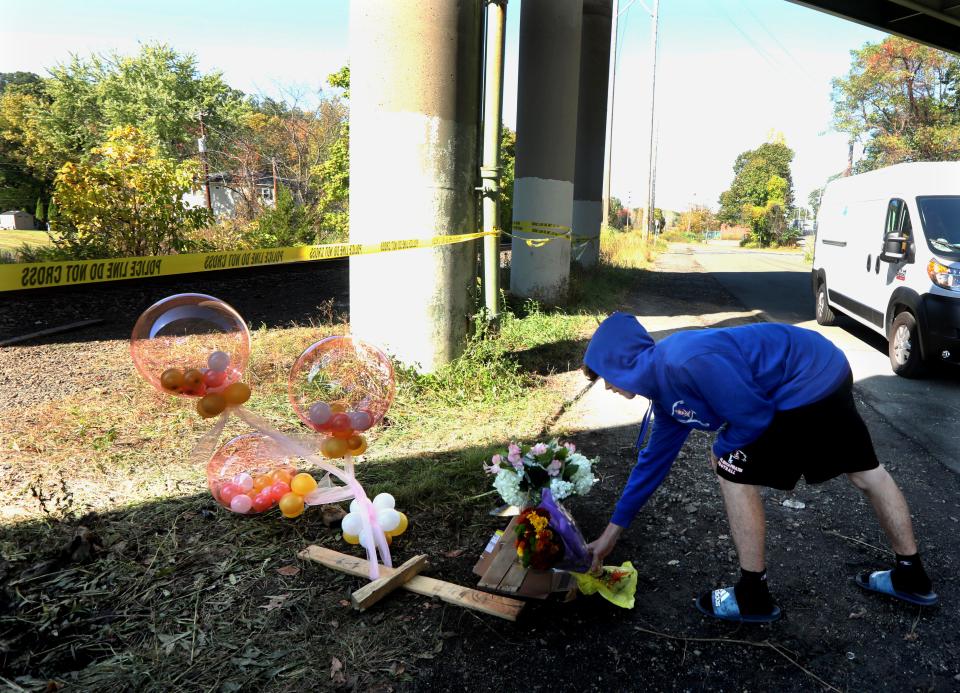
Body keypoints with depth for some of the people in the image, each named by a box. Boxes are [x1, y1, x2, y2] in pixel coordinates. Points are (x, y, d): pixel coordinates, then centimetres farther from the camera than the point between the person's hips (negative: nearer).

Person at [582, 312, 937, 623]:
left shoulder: (685, 361, -27)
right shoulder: (665, 390, 5)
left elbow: (754, 416, -22)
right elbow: (654, 459, 13)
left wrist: (721, 448, 0)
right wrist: (612, 532, 17)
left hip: (809, 385, -10)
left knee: (735, 474, -3)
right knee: (866, 472, 23)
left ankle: (754, 597, 10)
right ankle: (913, 578, 43)